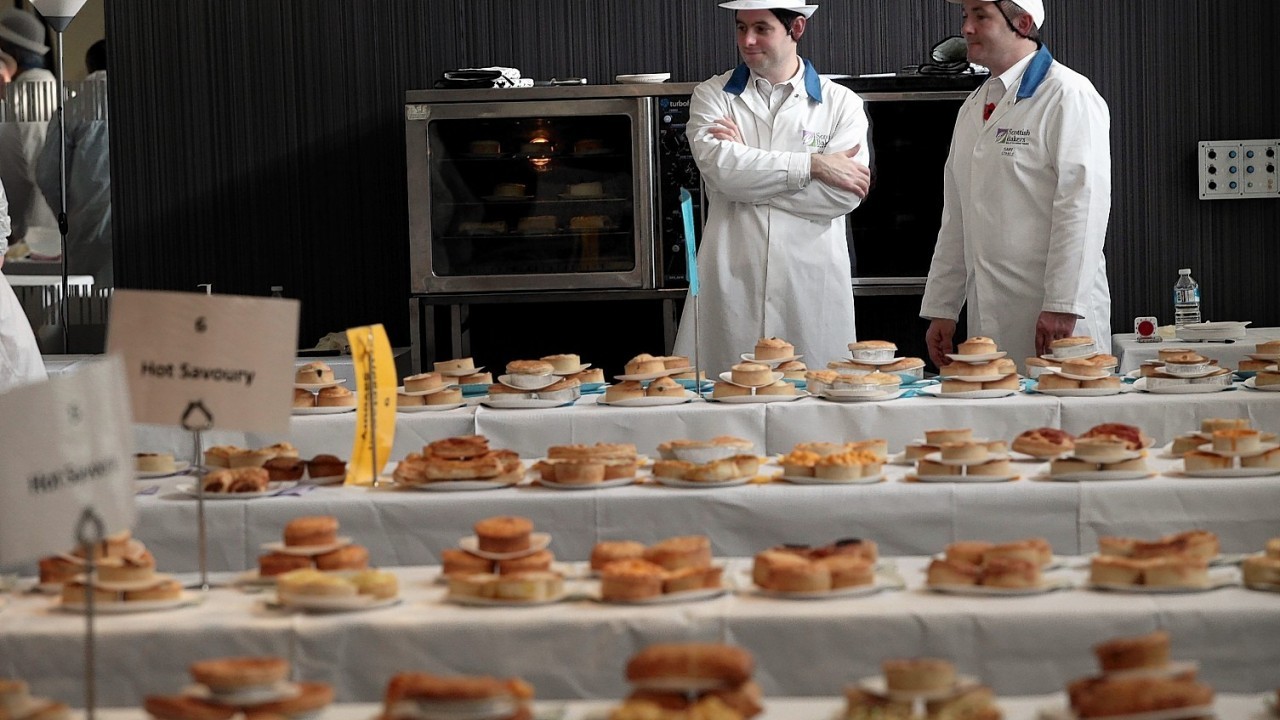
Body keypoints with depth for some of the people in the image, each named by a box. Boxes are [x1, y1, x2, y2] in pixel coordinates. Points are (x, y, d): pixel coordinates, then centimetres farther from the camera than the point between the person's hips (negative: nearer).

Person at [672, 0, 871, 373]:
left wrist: (748, 166, -7)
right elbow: (717, 164, -9)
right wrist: (812, 165, -9)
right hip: (731, 283, 0)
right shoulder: (712, 96, 11)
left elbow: (844, 194, -7)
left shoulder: (842, 104, 8)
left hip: (812, 288, 0)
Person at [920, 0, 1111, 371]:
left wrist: (1062, 307, -20)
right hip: (989, 319, 7)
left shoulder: (1068, 96, -6)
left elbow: (1082, 205, -15)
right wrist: (941, 309, 15)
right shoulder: (973, 108, 19)